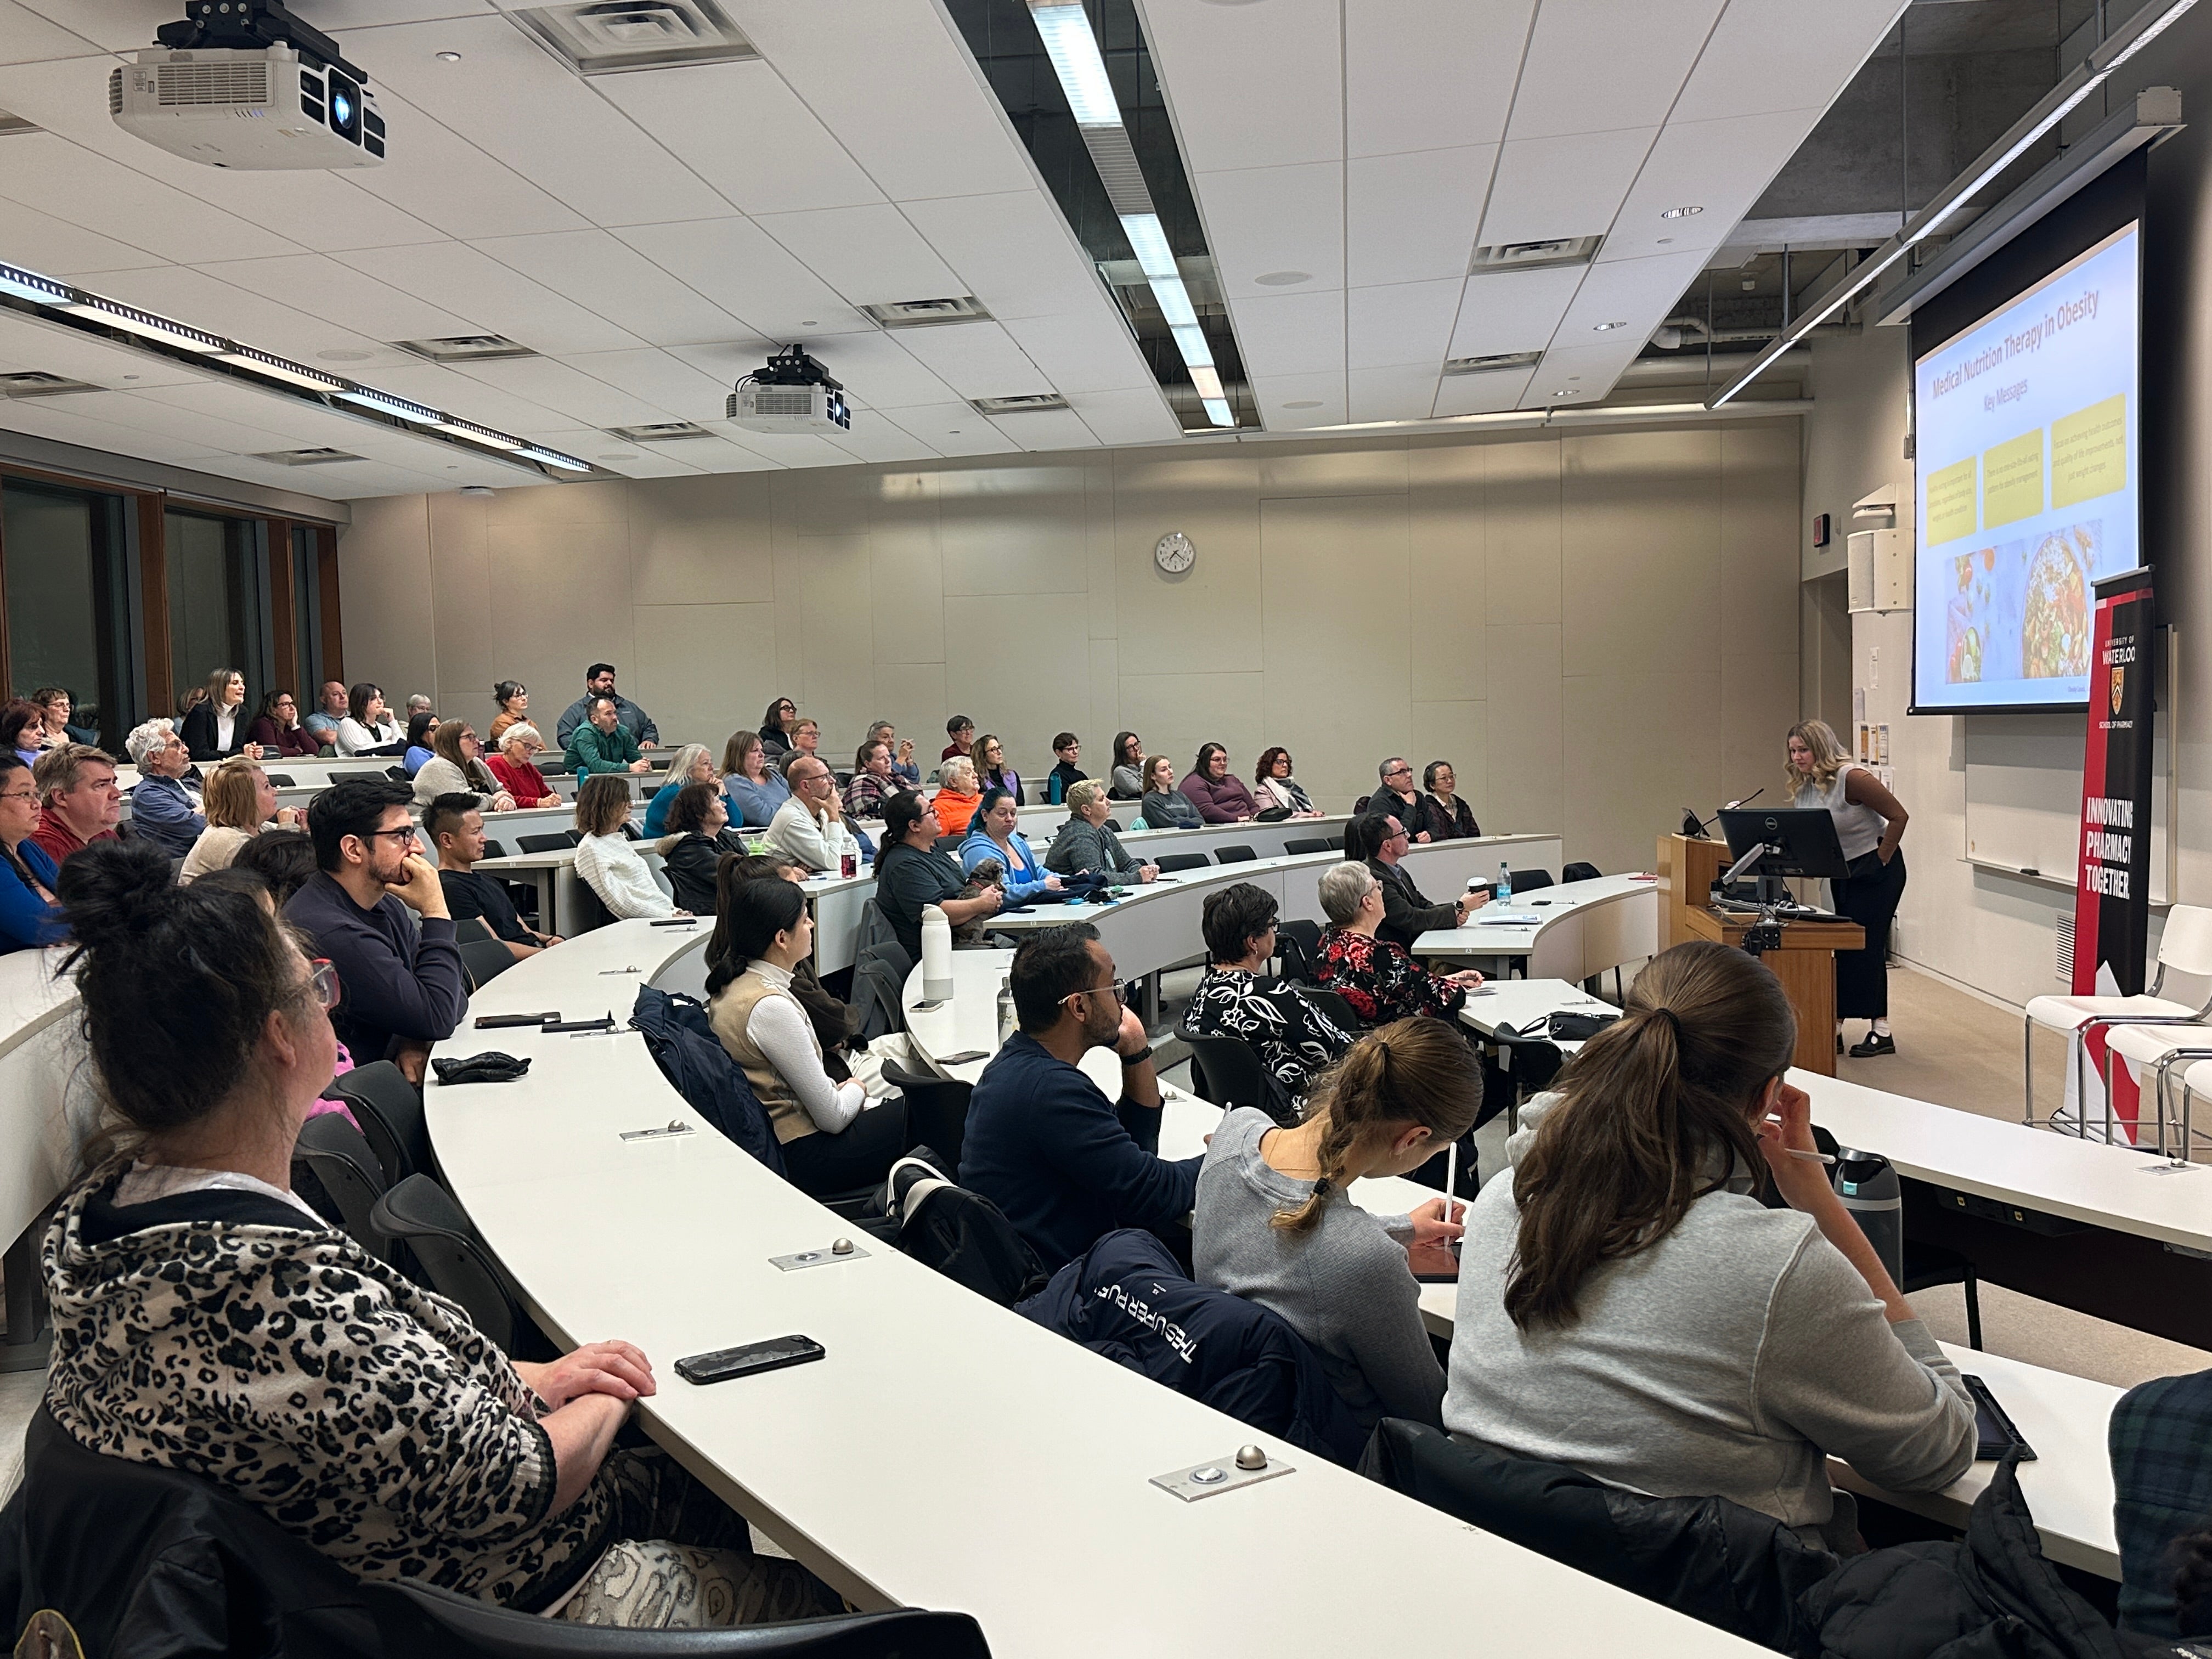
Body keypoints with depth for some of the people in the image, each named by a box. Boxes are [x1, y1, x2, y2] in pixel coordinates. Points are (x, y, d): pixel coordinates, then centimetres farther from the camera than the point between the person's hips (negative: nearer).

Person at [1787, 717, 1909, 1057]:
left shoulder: (1851, 778, -21)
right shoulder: (1802, 787, 3)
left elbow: (1899, 815, -19)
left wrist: (1882, 860, -16)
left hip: (1876, 870, -8)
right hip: (1842, 873, 8)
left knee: (1865, 946, -7)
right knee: (1841, 948, 8)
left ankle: (1881, 1032, 2)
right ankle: (1833, 1029, 11)